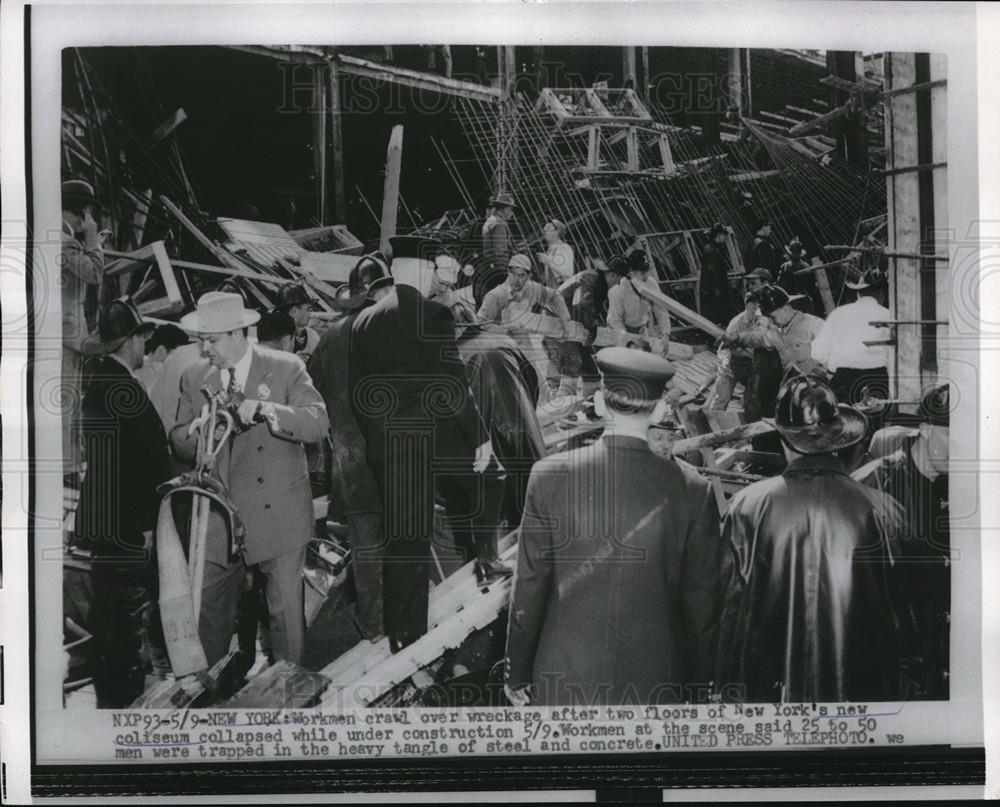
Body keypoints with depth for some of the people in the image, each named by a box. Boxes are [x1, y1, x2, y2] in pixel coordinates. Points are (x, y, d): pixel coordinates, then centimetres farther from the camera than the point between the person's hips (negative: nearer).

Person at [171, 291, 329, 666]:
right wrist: (199, 427, -15)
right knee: (209, 610, 9)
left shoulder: (286, 368, -5)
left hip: (278, 514, -3)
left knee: (286, 610, 5)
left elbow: (318, 423, -16)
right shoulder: (194, 378, 6)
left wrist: (264, 409, -28)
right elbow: (180, 445, 7)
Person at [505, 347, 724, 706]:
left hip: (562, 678, 0)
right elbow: (701, 599, -2)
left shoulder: (550, 475, -9)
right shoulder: (691, 490, -9)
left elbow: (529, 586, -4)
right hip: (656, 684, 0)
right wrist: (699, 688, 10)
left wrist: (517, 674, 7)